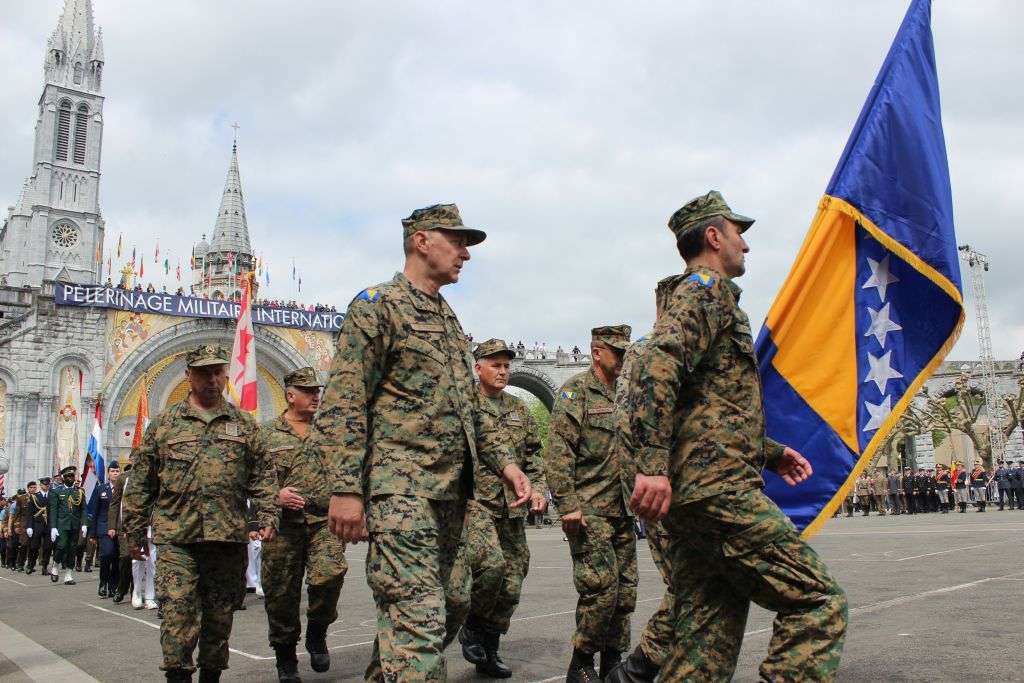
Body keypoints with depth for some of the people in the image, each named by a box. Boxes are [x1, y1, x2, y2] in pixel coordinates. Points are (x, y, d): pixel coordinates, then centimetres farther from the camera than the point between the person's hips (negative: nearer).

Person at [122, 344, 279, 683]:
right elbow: (140, 483, 9)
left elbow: (261, 477, 8)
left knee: (220, 616, 10)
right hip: (176, 537, -1)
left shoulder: (244, 424, 10)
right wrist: (135, 530, 6)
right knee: (178, 613, -9)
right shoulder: (163, 423, 8)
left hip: (228, 537, 2)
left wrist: (268, 515, -4)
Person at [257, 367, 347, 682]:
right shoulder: (266, 434, 7)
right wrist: (275, 494, -13)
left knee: (330, 575, -21)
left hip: (325, 521, 1)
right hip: (283, 524, -1)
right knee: (282, 594, 4)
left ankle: (317, 633, 6)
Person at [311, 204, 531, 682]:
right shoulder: (377, 305, -3)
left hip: (451, 491, 9)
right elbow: (343, 404, -11)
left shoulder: (449, 319, 21)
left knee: (445, 612, 13)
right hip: (401, 487, -8)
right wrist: (346, 489, -19)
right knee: (419, 622, -13)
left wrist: (503, 461, 12)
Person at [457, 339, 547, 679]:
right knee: (490, 564, -26)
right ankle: (472, 625, 3)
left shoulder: (519, 409, 17)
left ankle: (488, 653, 21)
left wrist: (537, 488, 5)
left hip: (513, 507, 6)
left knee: (512, 580, 6)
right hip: (475, 501, -6)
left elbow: (533, 453, 20)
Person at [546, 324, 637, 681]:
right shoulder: (576, 390, -5)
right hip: (589, 509, -7)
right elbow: (558, 451, -13)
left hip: (622, 511, 7)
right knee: (601, 586, -11)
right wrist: (567, 504, -19)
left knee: (625, 590, 9)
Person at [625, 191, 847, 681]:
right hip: (718, 487, -10)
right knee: (818, 601, -7)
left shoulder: (698, 295, 29)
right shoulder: (709, 288, -2)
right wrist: (653, 465, -29)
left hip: (688, 495, 10)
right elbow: (657, 365, -21)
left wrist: (769, 453, 28)